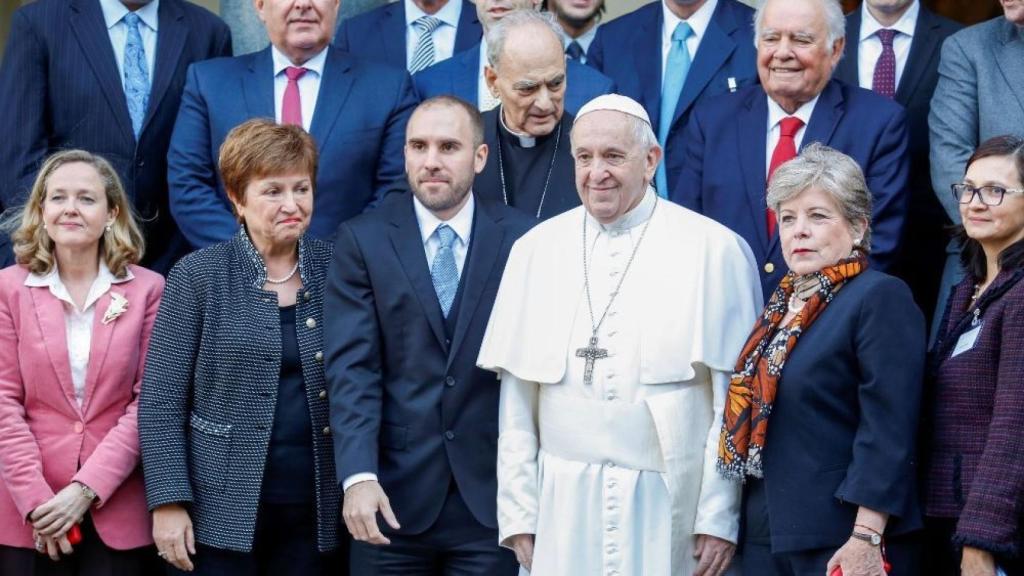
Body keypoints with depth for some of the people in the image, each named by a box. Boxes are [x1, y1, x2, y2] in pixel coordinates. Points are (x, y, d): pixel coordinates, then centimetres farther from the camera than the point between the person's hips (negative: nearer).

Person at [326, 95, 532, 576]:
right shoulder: (362, 241, 2)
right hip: (393, 495, 0)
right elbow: (351, 369, -6)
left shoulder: (521, 239, 2)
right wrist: (359, 476, -18)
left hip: (491, 496, 0)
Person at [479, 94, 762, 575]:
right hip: (564, 506, 2)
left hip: (671, 505, -2)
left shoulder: (714, 250, -3)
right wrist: (518, 512, 4)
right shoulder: (535, 250, 6)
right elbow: (517, 397, 7)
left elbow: (734, 395, -3)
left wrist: (720, 517, -6)